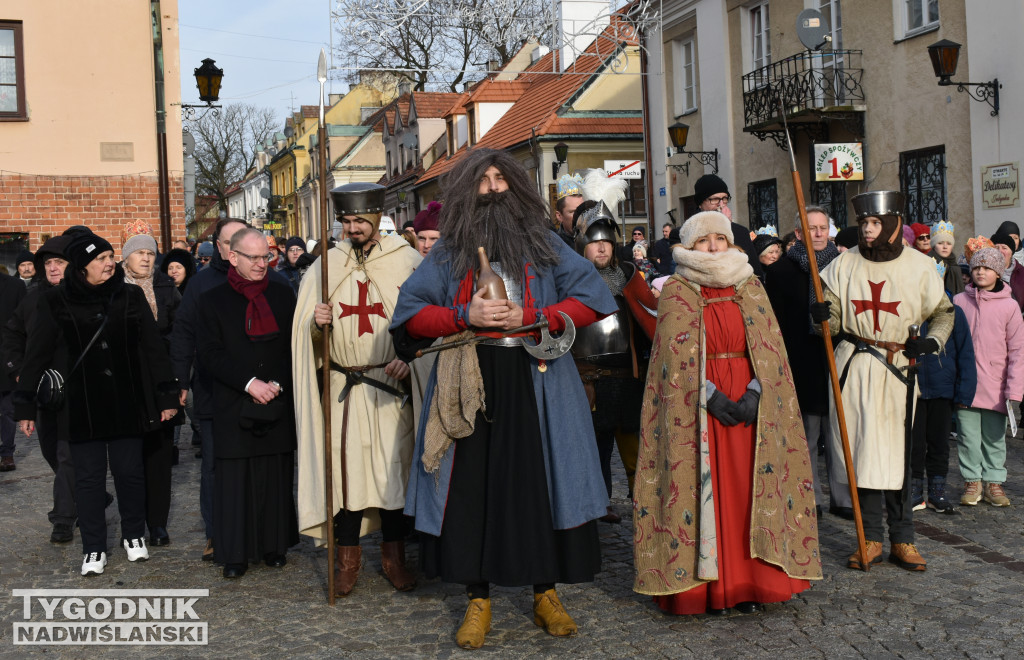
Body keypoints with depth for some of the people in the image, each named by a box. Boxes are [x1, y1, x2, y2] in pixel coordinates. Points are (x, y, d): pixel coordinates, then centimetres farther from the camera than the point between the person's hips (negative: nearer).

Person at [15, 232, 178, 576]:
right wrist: (25, 405, 0)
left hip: (127, 403, 1)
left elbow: (153, 348, 4)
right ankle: (93, 548, 17)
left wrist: (167, 395, 3)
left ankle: (134, 536, 26)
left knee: (129, 471, 6)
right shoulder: (56, 301, -3)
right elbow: (36, 355, 1)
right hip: (81, 406, -1)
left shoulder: (130, 296, 0)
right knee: (89, 476, 5)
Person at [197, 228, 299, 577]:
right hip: (233, 408, -1)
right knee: (235, 480, 1)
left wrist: (278, 384, -9)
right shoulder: (213, 299, 3)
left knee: (276, 479, 6)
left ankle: (274, 546, 18)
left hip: (278, 405, 2)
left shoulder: (283, 294, 8)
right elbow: (210, 355, -3)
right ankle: (235, 553, 11)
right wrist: (249, 383, -13)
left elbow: (295, 347, 6)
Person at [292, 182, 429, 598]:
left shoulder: (406, 261, 0)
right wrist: (316, 324, -14)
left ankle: (394, 554, 17)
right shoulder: (326, 265, 8)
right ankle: (348, 556, 15)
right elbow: (305, 328, 8)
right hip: (342, 385, 2)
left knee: (393, 465, 3)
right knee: (345, 464, 2)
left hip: (390, 383, -1)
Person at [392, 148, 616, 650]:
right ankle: (477, 600, 13)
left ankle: (545, 594, 16)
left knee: (539, 484, 1)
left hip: (535, 381, 0)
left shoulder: (543, 244, 9)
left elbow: (592, 299, 2)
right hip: (470, 383, 0)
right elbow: (408, 313, 3)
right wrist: (465, 316, -13)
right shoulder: (449, 252, 9)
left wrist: (529, 317, -9)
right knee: (472, 486, 1)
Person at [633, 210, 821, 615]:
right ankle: (709, 585, 3)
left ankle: (747, 583, 7)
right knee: (704, 488, -3)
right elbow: (678, 355, -6)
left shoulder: (749, 286, 11)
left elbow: (768, 347, 4)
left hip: (749, 402, 3)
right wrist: (711, 396, -16)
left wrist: (755, 394, -11)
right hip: (697, 406, -2)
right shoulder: (676, 292, 2)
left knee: (747, 487, 1)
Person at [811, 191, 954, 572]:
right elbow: (834, 321, 5)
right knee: (863, 449, 1)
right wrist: (823, 315, -17)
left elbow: (944, 312, 14)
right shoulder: (845, 264, 4)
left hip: (897, 366, -1)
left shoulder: (919, 266, 2)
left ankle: (902, 539, 12)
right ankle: (871, 537, 10)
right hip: (854, 366, 1)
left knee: (895, 451, 0)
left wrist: (932, 340, -4)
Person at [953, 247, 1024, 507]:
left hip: (996, 387, -1)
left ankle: (994, 482, 18)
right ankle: (972, 481, 16)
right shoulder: (959, 301, 3)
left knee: (995, 437, 7)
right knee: (968, 435, 5)